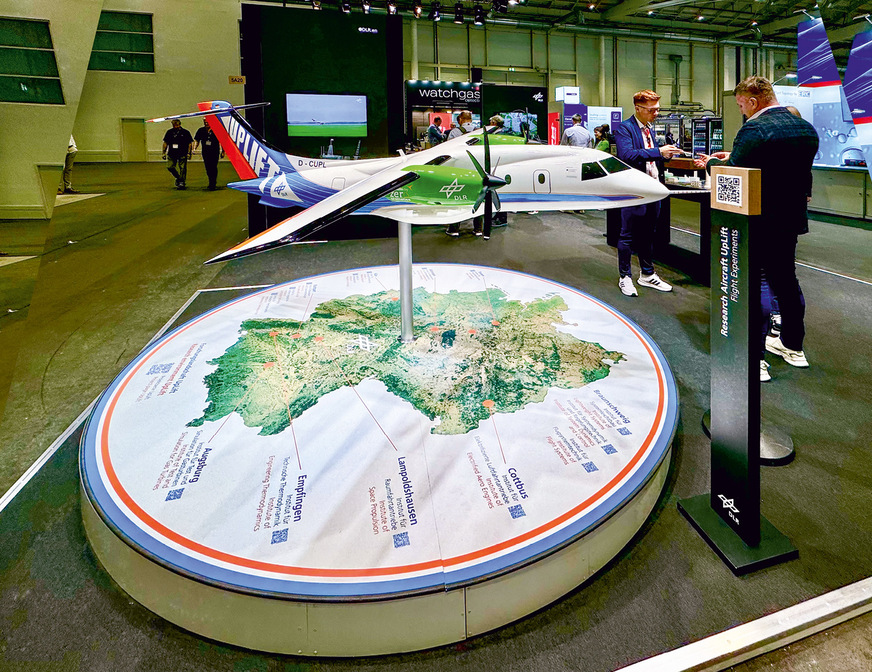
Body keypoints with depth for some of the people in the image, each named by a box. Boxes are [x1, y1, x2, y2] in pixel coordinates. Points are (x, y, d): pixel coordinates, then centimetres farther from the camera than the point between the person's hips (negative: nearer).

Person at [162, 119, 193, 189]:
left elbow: (190, 143, 2)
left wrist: (189, 153, -7)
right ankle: (178, 178, 19)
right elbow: (165, 143, 15)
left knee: (182, 169, -5)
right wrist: (164, 152, 9)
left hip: (182, 154, -3)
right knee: (170, 167, -2)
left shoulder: (185, 132, 1)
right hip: (171, 154, 3)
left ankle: (181, 182, 4)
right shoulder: (169, 132, 9)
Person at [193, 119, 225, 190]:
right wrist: (194, 148, -8)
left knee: (213, 168, -12)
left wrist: (222, 151, 2)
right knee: (208, 168, 7)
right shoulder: (201, 130, 7)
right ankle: (211, 183, 22)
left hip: (215, 152, -4)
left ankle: (213, 185, -9)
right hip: (205, 152, 4)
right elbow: (196, 140, 9)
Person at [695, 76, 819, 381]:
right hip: (791, 218, 8)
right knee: (786, 279, 20)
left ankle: (754, 358, -2)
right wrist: (732, 158, 13)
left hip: (758, 221, -8)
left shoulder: (755, 129, -18)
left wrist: (710, 163, 2)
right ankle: (793, 345, 34)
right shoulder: (806, 128, 9)